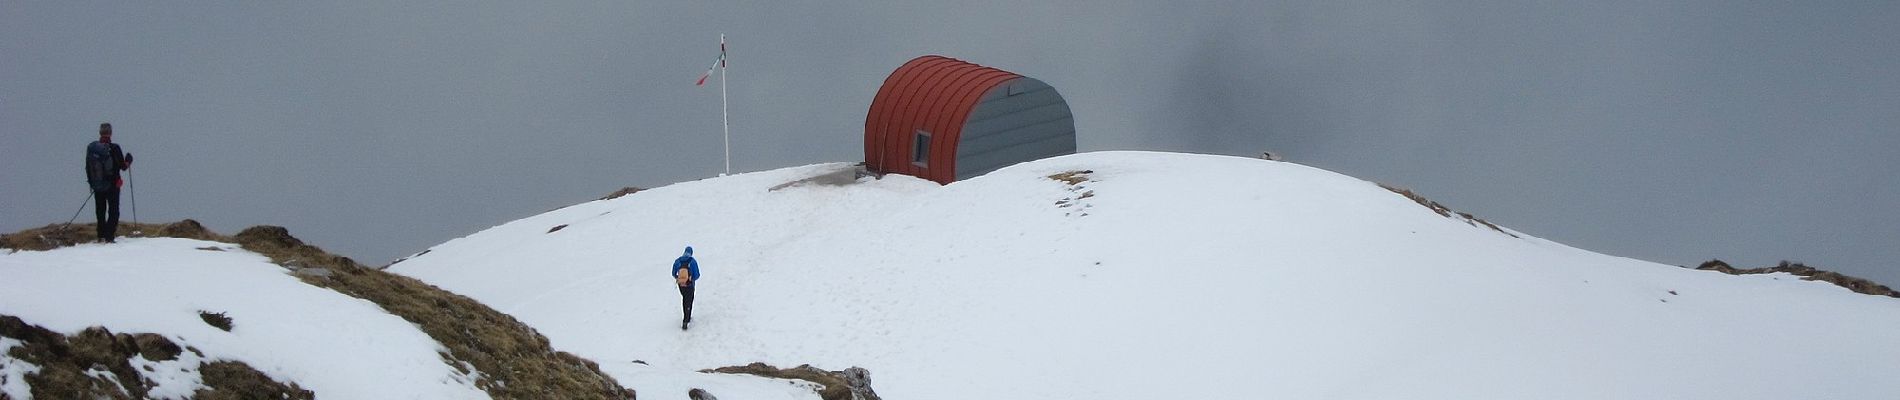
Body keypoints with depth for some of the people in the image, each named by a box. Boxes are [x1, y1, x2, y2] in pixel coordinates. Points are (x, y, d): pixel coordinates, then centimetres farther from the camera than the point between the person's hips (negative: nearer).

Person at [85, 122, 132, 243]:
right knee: (113, 211, 5)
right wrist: (128, 160, 11)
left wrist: (91, 182, 17)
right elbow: (123, 166, -11)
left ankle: (101, 236, 20)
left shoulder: (91, 148, -4)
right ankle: (109, 236, -7)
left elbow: (88, 168, 4)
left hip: (97, 186, 4)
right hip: (112, 185, -4)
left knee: (100, 211, 17)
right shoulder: (114, 148, -16)